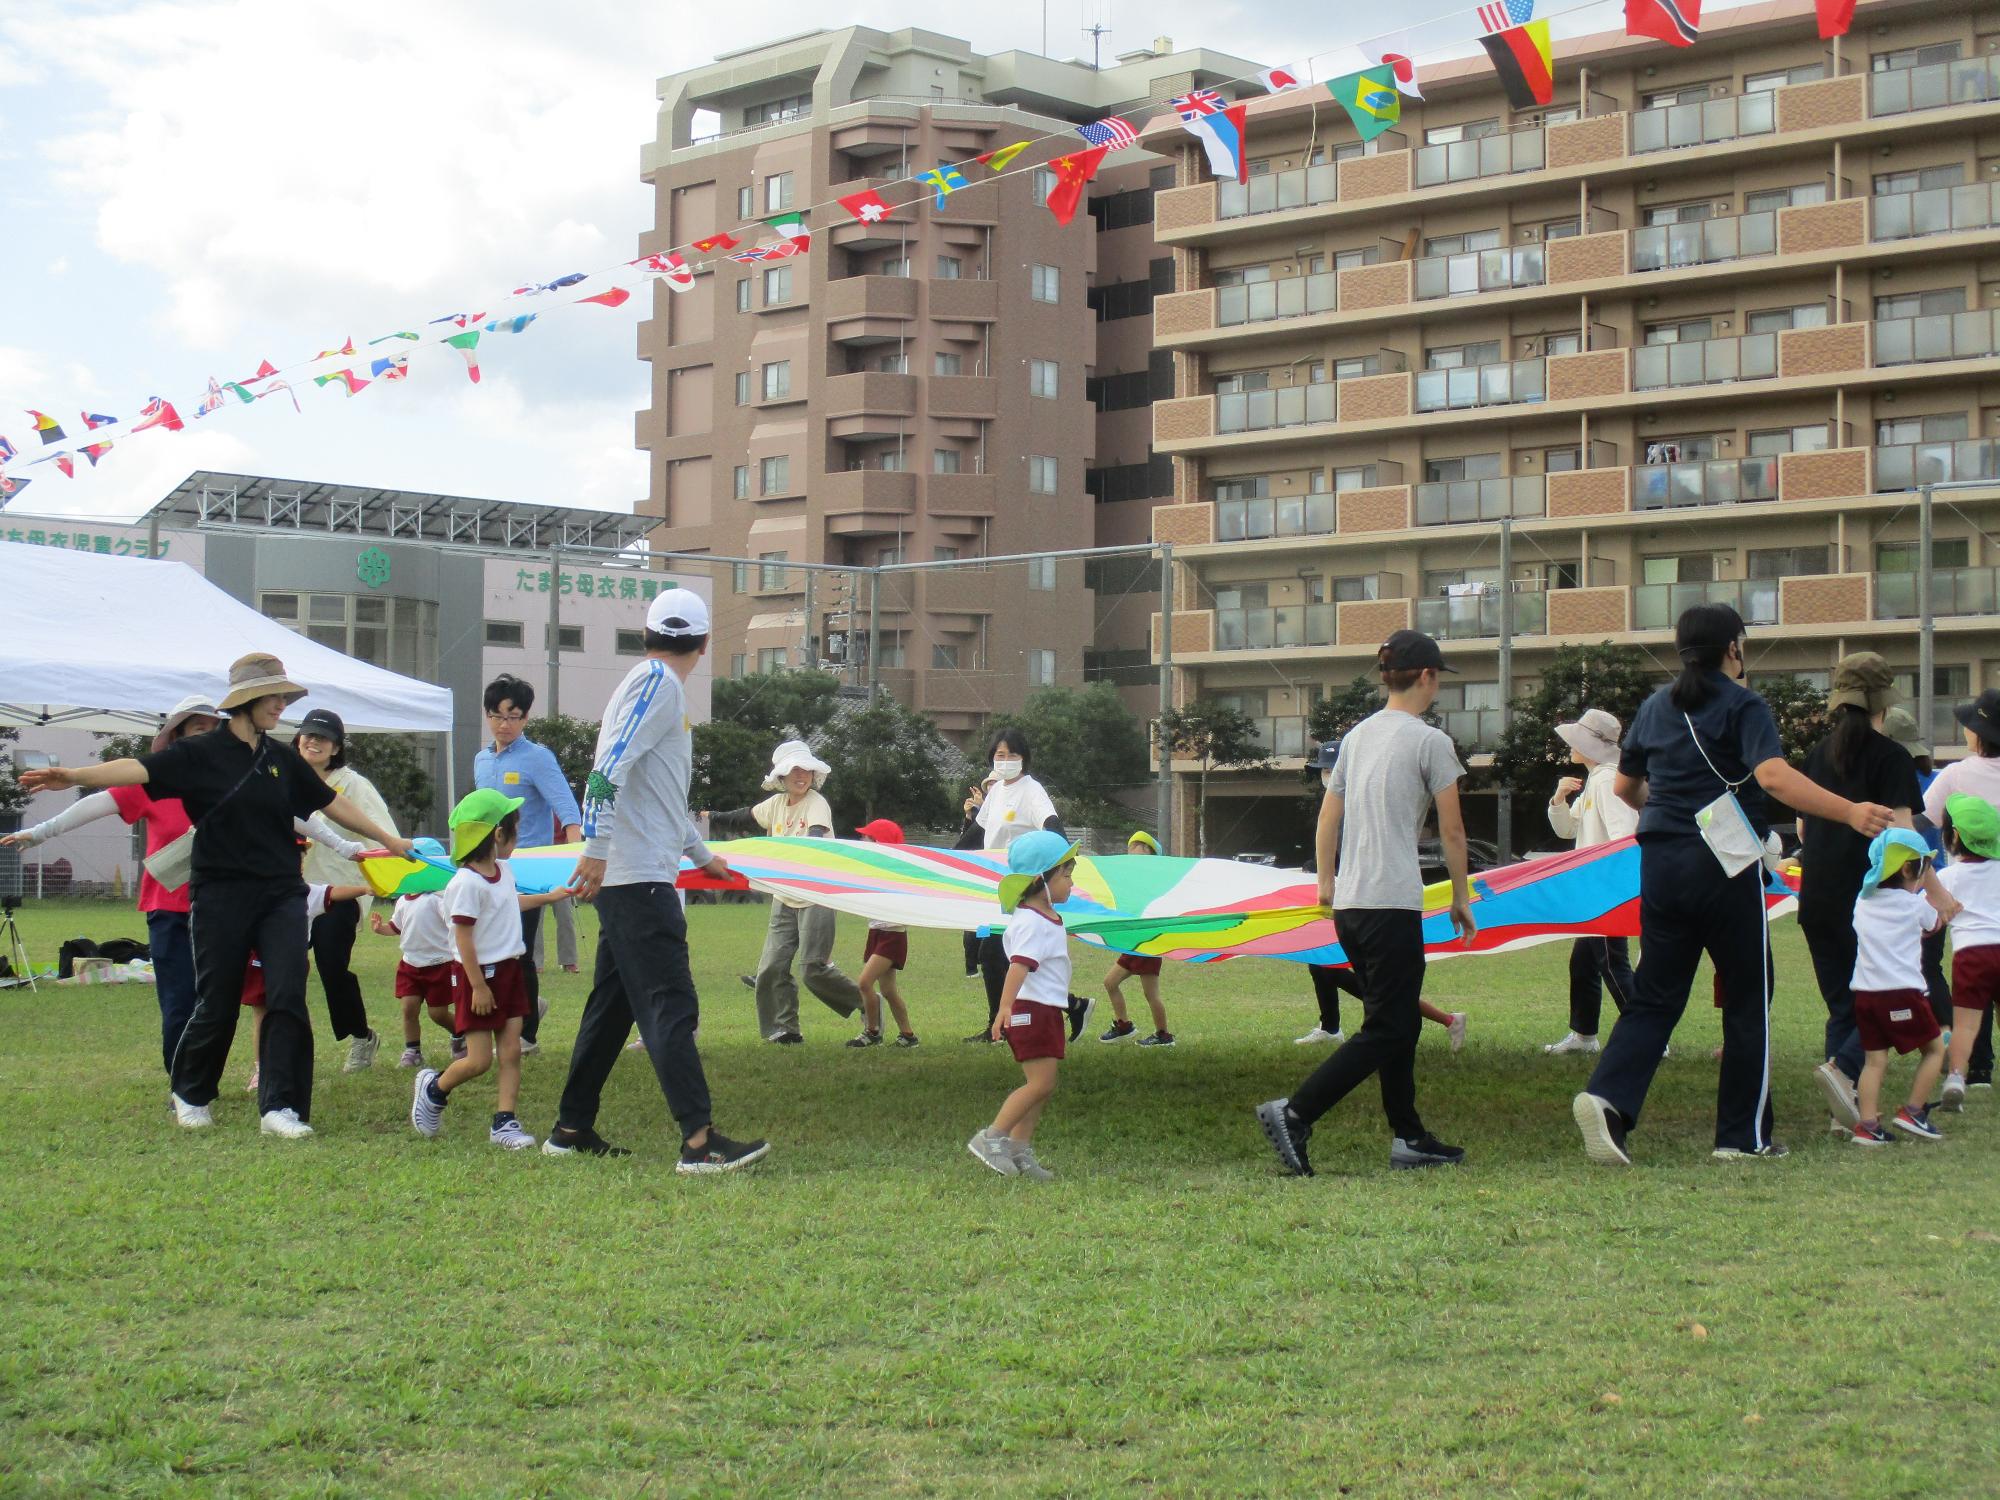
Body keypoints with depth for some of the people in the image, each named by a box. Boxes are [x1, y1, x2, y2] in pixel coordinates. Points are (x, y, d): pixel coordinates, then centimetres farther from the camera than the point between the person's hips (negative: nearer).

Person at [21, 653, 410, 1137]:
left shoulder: (282, 758, 11)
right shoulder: (200, 753, -4)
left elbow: (331, 803, 20)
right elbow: (141, 769, -18)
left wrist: (386, 839, 27)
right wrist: (73, 776, -35)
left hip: (281, 895, 4)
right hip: (221, 895, -4)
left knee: (287, 997, -9)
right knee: (217, 1005, 3)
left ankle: (280, 1107, -6)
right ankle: (190, 1096, 27)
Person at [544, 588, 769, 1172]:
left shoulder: (658, 682, 20)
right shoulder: (657, 682, -9)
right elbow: (608, 767, -21)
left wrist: (702, 855, 38)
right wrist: (596, 852, -25)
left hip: (626, 880, 10)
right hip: (640, 880, -10)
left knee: (613, 1004, 14)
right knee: (671, 1007, -12)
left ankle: (572, 1129, 20)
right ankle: (699, 1140, -14)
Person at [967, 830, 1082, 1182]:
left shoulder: (1049, 918, 16)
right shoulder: (1031, 922, -17)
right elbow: (1019, 964, -31)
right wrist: (1005, 1006, -44)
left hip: (1048, 1010, 10)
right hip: (1031, 1010, -10)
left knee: (1038, 1086, 9)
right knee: (1041, 1082, -14)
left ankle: (1019, 1150, 12)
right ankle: (991, 1138, -11)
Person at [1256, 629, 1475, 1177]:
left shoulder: (1357, 735, 13)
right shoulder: (1430, 741, -7)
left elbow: (1327, 820, 16)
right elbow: (1451, 831, -5)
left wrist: (1326, 881, 26)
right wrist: (1461, 898, 5)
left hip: (1348, 904, 8)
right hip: (1393, 905, -8)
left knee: (1401, 1023, 16)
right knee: (1385, 1031, -5)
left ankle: (1408, 1137, 18)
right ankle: (1293, 1113, -16)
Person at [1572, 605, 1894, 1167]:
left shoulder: (1656, 706, 12)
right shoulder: (1742, 706, -7)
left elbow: (1625, 786, 22)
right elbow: (1773, 776, -23)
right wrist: (1850, 812, -29)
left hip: (1660, 864, 5)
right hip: (1725, 866, -5)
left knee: (1655, 997, 8)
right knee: (1748, 999, 7)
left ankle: (1607, 1096, -15)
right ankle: (1744, 1136, 10)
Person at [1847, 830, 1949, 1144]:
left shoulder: (1863, 901, 11)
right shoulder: (1915, 904, -1)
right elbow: (1935, 923, 19)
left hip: (1865, 991, 5)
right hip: (1903, 991, -5)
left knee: (1875, 1059, 6)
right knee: (1935, 1048, 12)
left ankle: (1867, 1125, -3)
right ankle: (1912, 1112, 7)